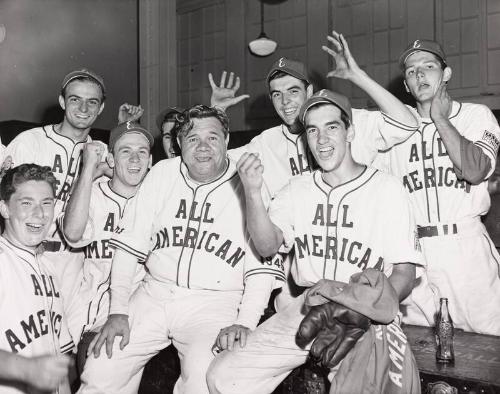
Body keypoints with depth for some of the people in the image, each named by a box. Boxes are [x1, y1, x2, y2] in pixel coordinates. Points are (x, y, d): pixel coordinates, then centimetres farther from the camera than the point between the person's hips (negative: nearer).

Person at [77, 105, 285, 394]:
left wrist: (245, 323, -17)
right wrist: (118, 311, -1)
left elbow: (263, 265, -5)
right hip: (155, 292, 4)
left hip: (215, 302, -3)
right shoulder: (162, 174, 6)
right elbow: (129, 244, 6)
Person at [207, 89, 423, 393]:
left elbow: (404, 277, -1)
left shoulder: (387, 190, 1)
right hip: (305, 309, 4)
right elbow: (268, 247, 0)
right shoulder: (297, 189, 14)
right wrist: (253, 193, -16)